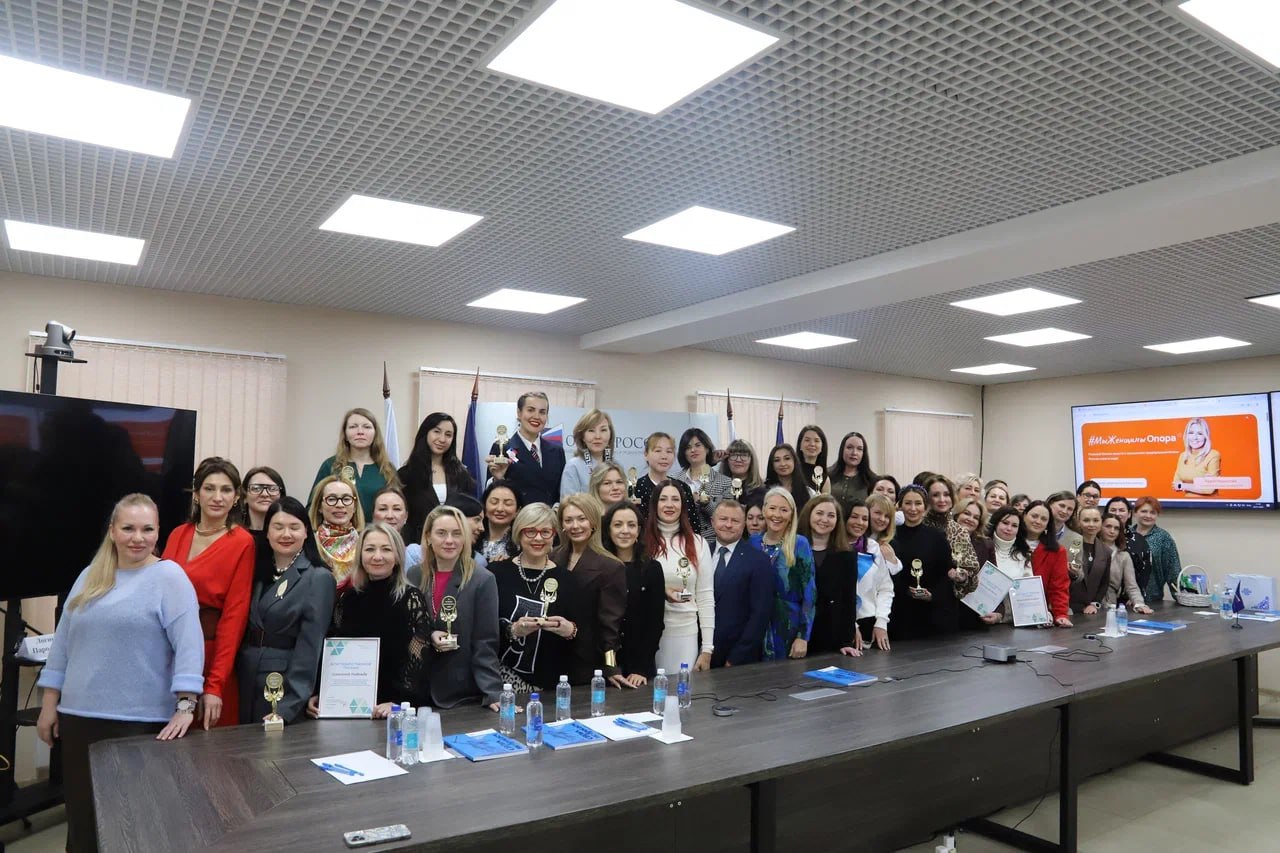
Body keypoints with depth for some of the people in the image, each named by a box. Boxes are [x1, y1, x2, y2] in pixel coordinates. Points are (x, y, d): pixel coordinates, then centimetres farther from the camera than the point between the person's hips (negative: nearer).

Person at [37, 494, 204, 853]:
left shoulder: (169, 576, -7)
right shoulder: (90, 577, 10)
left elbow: (189, 643, -15)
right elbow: (63, 642, 16)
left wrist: (185, 705, -22)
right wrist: (49, 703, 14)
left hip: (142, 720, -5)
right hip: (79, 716, 5)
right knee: (82, 813, 13)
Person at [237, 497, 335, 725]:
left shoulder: (319, 578, -10)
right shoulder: (258, 571, 8)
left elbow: (310, 647, -13)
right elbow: (243, 629, 11)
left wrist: (288, 706, -18)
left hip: (287, 684, -5)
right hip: (246, 682, 5)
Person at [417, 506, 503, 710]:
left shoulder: (483, 580, -8)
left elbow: (485, 643, -9)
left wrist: (494, 693, -19)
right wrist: (428, 637, -10)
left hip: (464, 693, -3)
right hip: (418, 691, 3)